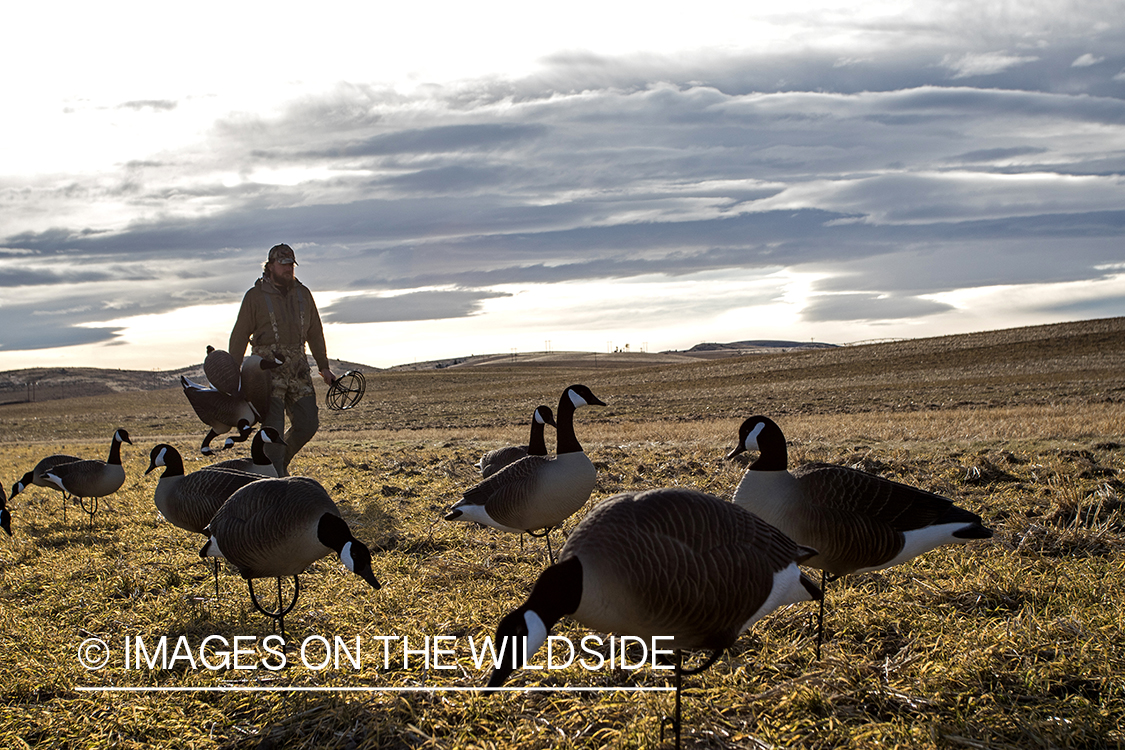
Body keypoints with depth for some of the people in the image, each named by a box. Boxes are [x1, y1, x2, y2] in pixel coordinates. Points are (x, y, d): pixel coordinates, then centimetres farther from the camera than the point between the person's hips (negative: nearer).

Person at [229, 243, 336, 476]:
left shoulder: (302, 293, 14)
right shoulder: (255, 296, 1)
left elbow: (315, 333, 22)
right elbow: (239, 336, 2)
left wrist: (324, 367, 20)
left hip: (298, 367, 5)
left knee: (308, 423, 2)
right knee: (273, 426, -11)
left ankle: (280, 462, 25)